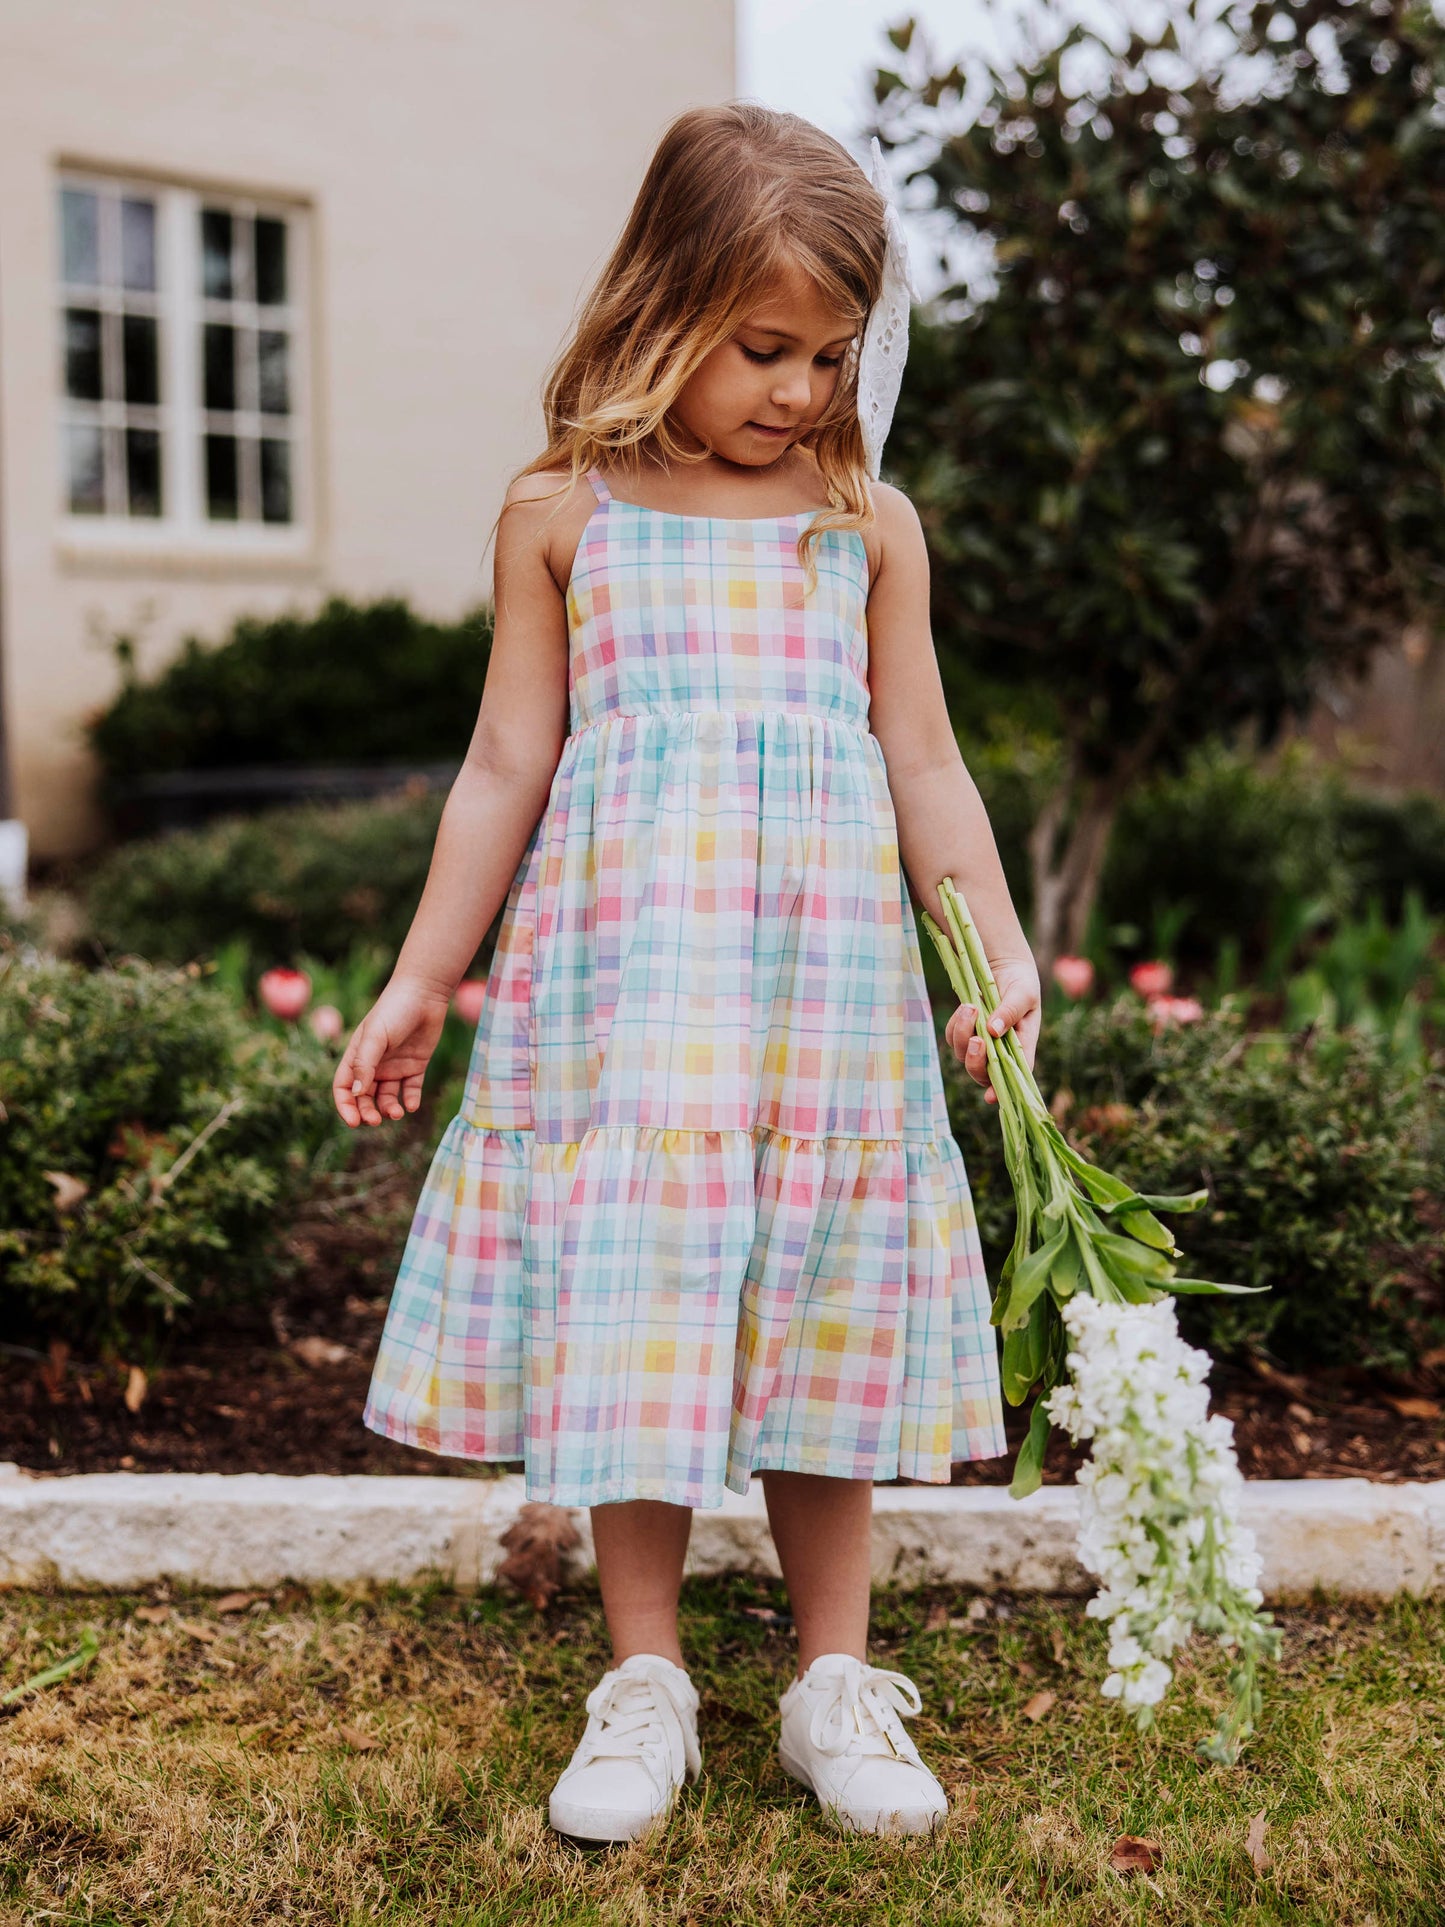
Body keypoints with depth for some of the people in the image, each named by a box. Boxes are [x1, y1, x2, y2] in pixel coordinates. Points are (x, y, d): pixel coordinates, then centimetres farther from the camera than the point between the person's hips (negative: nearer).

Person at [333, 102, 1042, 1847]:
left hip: (825, 975, 1)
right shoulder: (561, 513, 5)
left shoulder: (870, 523, 9)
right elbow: (507, 767, 8)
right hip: (624, 978, -1)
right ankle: (643, 1683, 17)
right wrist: (419, 983, 8)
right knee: (630, 1308, 1)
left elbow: (923, 763, 10)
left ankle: (833, 1684, 19)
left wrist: (1002, 947, -2)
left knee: (822, 1313, 5)